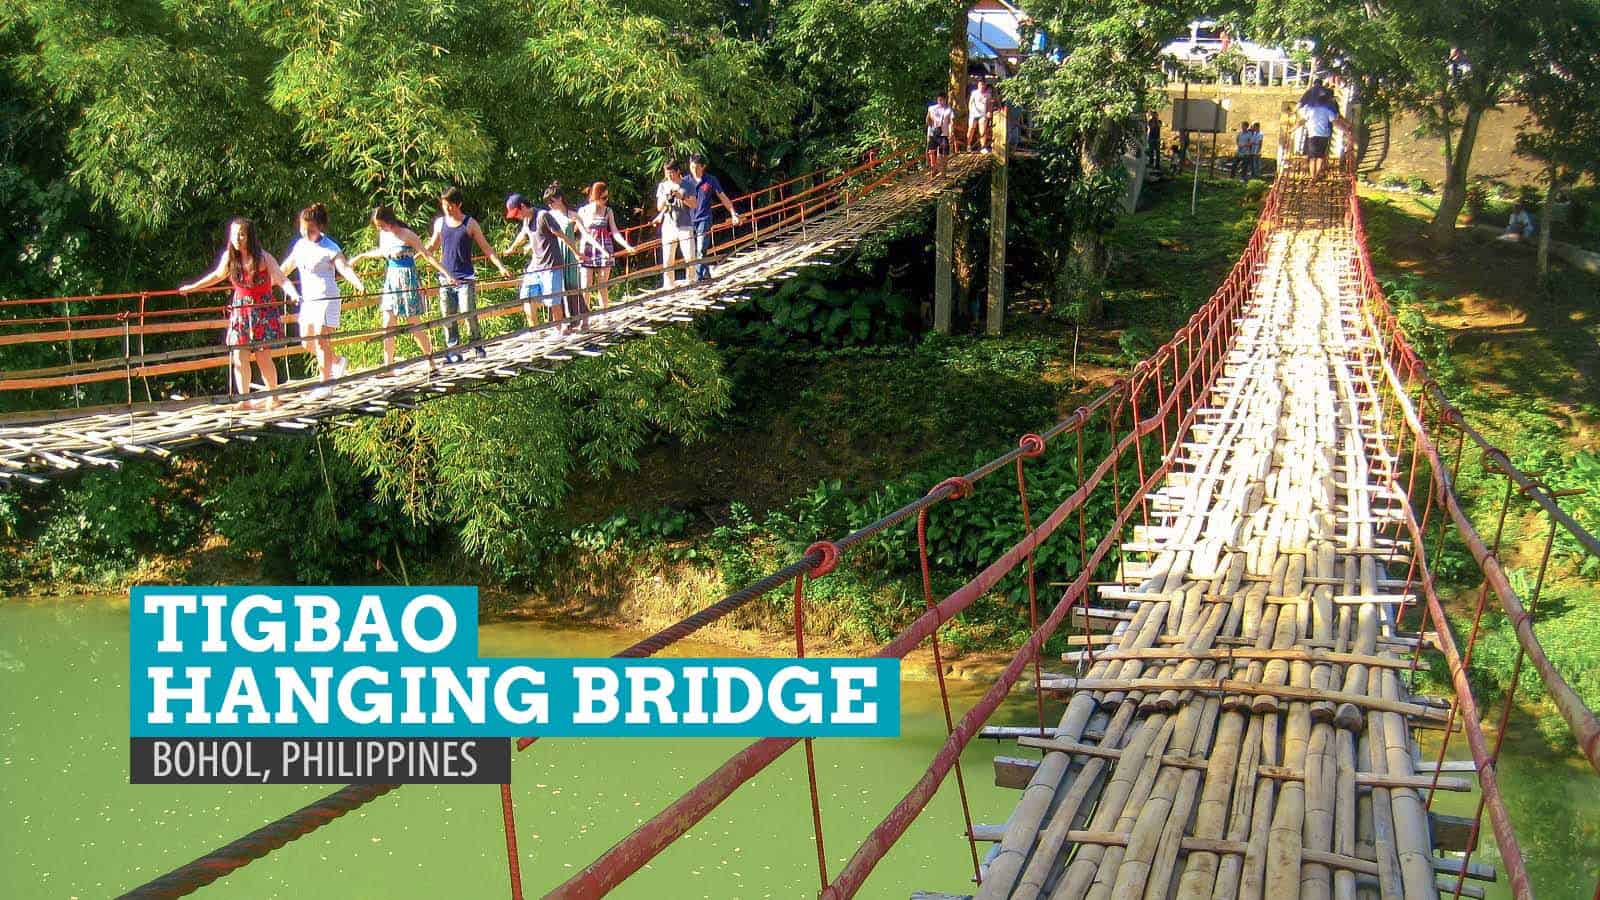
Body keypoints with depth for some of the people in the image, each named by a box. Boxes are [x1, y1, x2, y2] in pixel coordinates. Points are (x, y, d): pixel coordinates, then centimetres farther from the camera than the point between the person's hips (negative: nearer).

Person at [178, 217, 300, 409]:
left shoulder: (263, 258, -11)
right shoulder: (229, 257, 1)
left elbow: (282, 280, -18)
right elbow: (217, 275, 20)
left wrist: (292, 293, -38)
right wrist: (193, 287, 28)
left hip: (263, 312, -4)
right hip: (240, 312, 4)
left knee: (263, 357, -2)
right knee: (239, 357, -5)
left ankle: (273, 397, 14)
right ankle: (245, 399, 0)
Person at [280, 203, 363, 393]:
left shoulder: (329, 248, -10)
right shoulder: (300, 245, 10)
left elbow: (344, 267, -25)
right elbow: (286, 268, 24)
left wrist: (358, 284, -43)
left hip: (326, 298, -7)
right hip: (307, 298, 7)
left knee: (321, 340, -8)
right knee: (306, 341, 9)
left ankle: (324, 383, 1)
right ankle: (338, 362, 31)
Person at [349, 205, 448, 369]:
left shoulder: (407, 235, -14)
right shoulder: (384, 235, 5)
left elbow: (427, 255, -15)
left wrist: (447, 274, -19)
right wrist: (360, 256, 31)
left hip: (407, 281, -6)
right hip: (390, 281, 6)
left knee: (414, 324, 1)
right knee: (387, 325, 1)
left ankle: (430, 360, 17)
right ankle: (388, 366, 5)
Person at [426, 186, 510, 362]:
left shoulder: (470, 224, -2)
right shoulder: (440, 223, 8)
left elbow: (486, 248, 0)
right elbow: (432, 247, 22)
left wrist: (501, 267, -9)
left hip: (465, 278, -4)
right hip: (446, 278, 4)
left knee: (468, 313, -10)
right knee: (448, 316, 3)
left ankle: (476, 345, 6)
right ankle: (453, 351, 9)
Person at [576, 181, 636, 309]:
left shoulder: (608, 211, 4)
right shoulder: (583, 211, -1)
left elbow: (614, 232, -2)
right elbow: (583, 233, -7)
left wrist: (626, 245, -18)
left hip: (605, 250, 1)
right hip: (587, 250, -1)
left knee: (603, 286, 4)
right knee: (586, 287, -3)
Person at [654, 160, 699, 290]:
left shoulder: (688, 184, 2)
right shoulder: (663, 186, 7)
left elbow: (694, 204, 0)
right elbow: (659, 207, 6)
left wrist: (682, 197, -16)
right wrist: (666, 197, -13)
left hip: (685, 226, -1)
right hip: (668, 226, 2)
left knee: (690, 258, -6)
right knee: (667, 260, 1)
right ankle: (668, 287, 8)